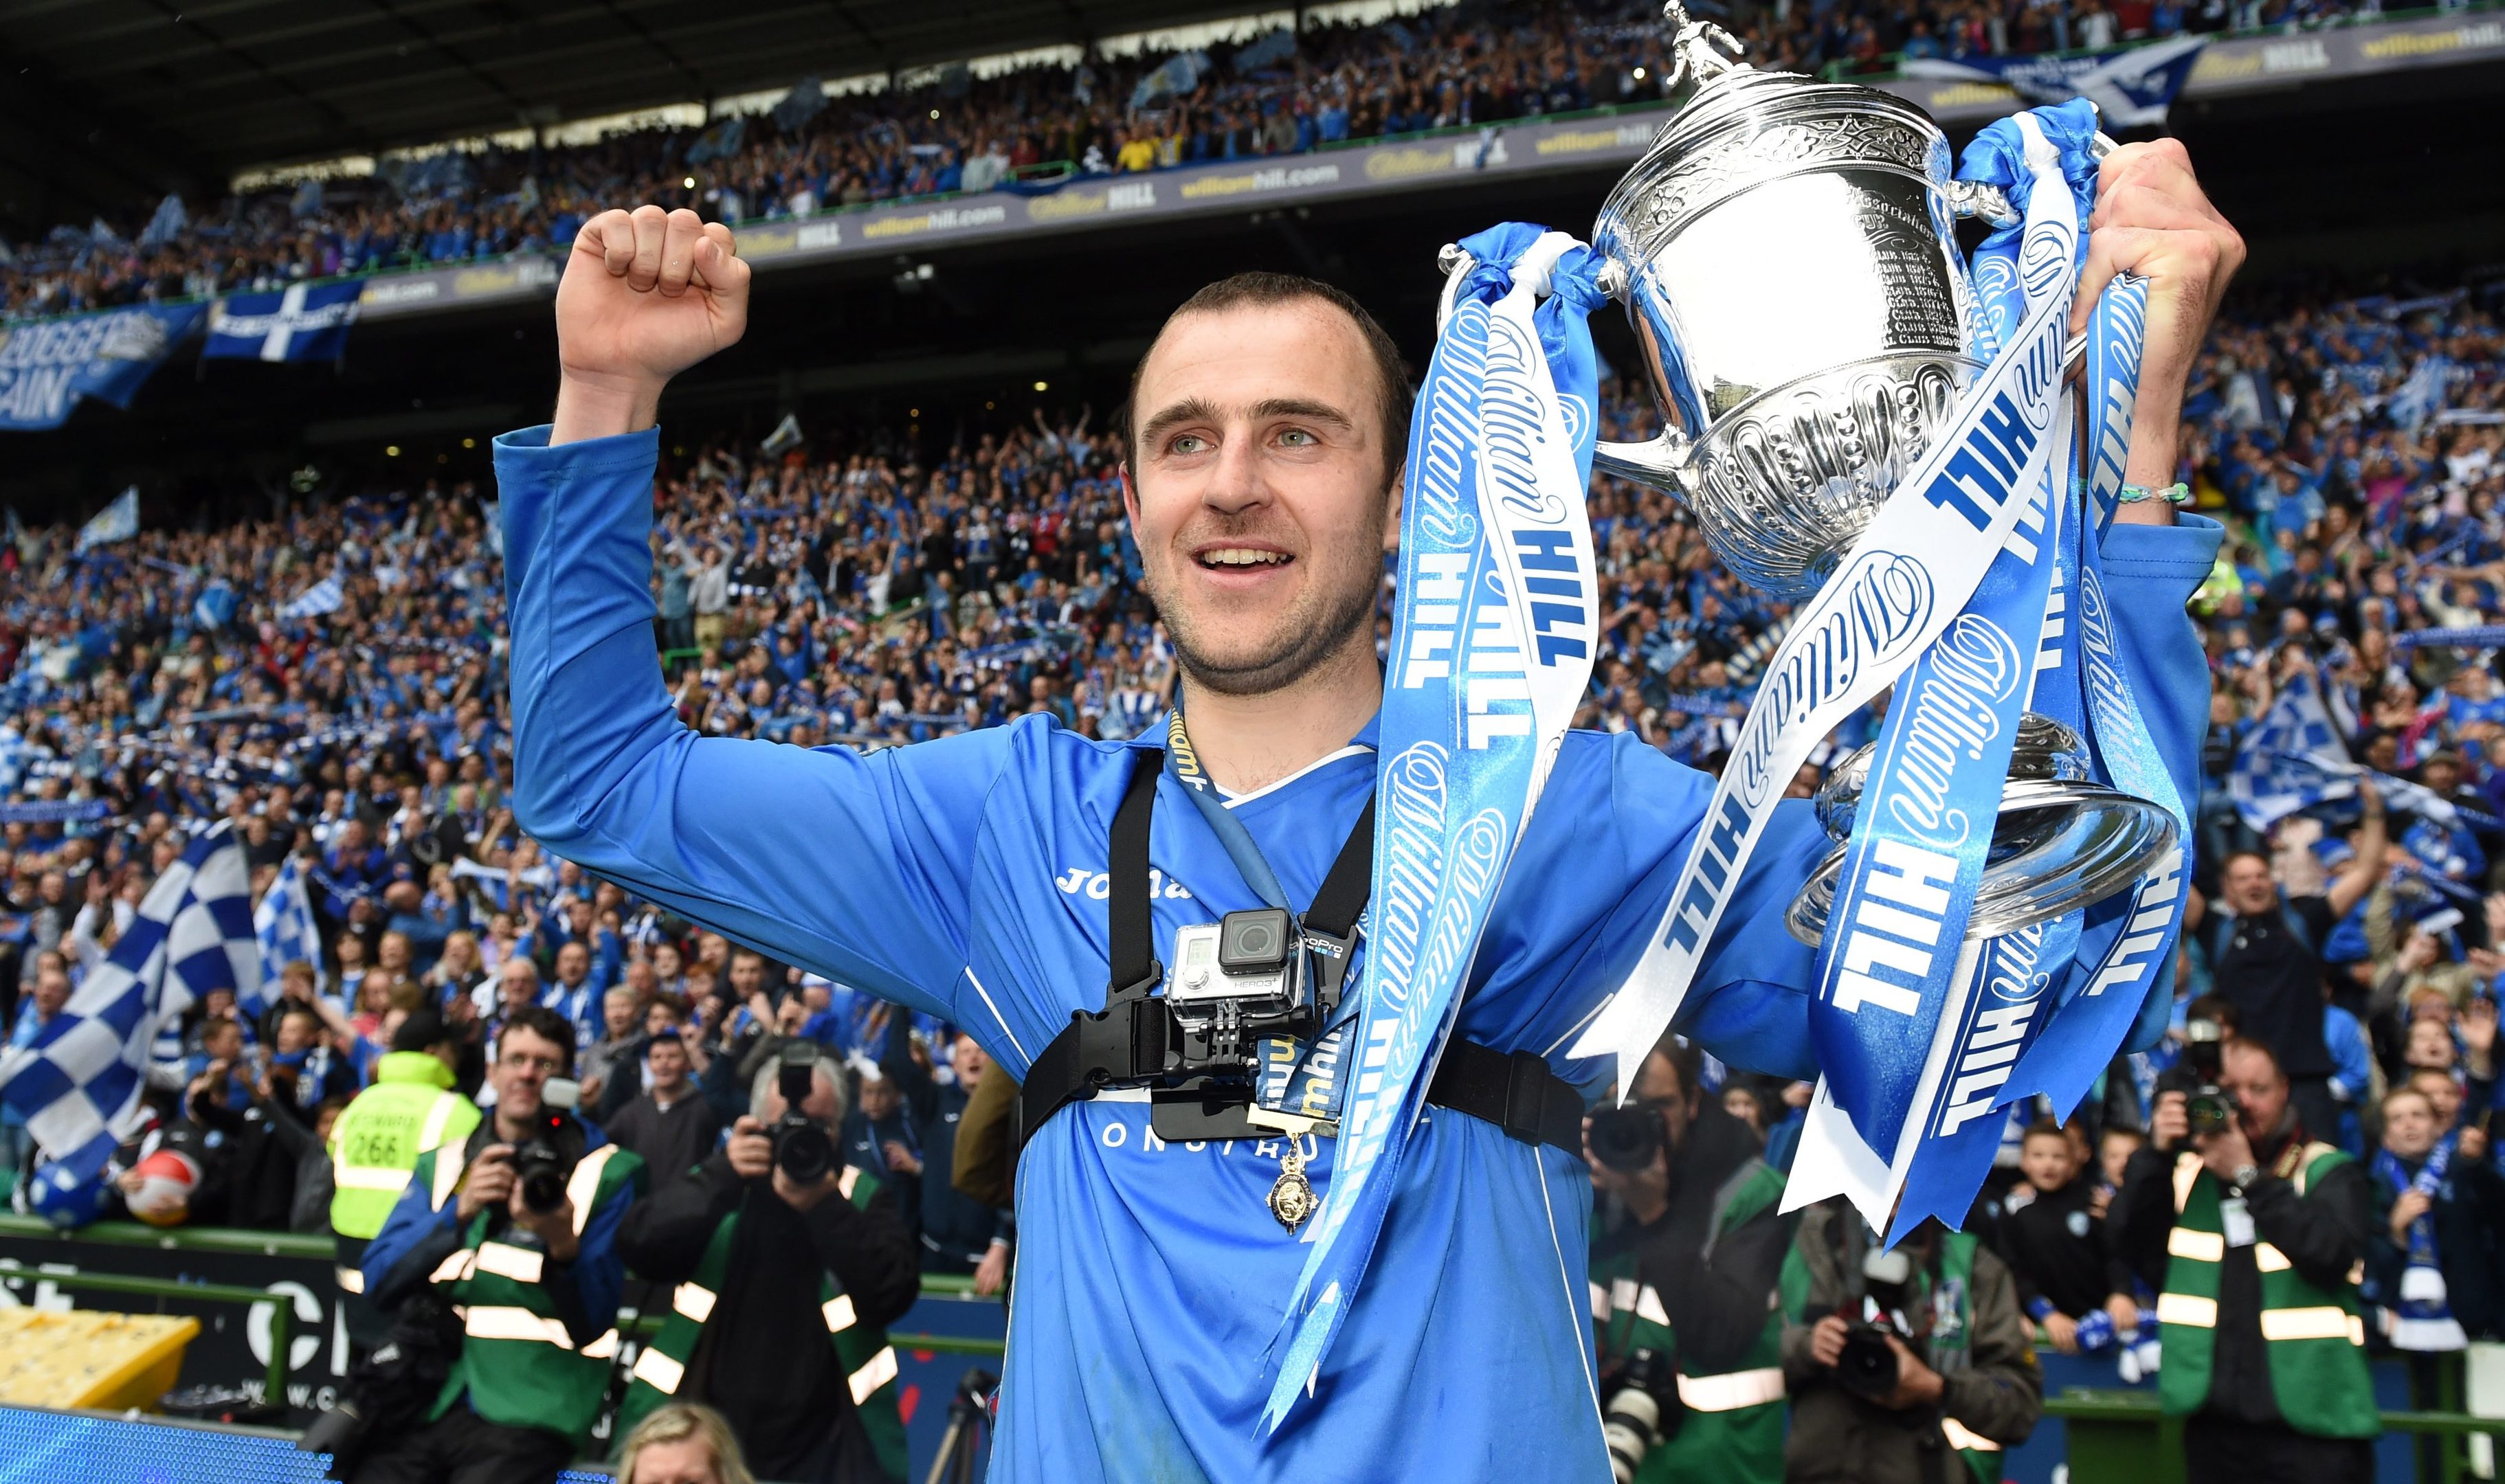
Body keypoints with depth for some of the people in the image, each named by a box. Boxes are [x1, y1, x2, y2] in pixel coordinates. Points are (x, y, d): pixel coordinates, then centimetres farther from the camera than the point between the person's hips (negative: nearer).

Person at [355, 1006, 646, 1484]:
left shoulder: (608, 1172, 3)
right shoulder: (441, 1165, 14)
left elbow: (592, 1323, -1)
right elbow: (380, 1282, 3)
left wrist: (563, 1245, -20)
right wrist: (459, 1212, -12)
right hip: (431, 1396, 3)